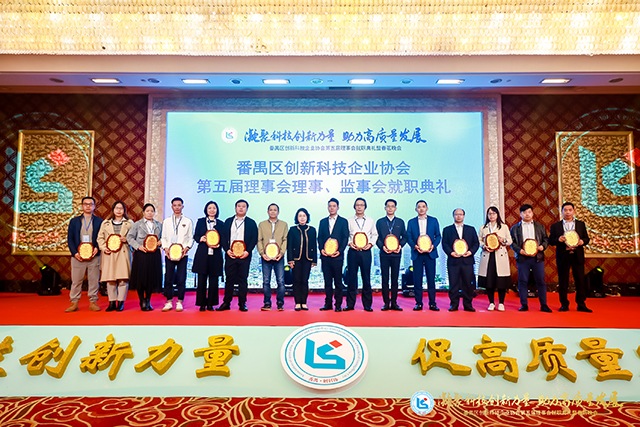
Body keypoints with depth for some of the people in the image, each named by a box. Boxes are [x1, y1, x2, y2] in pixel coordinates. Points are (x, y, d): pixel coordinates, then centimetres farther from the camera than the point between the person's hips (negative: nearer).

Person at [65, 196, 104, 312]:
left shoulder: (99, 221, 9)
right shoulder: (74, 221, 11)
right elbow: (70, 239, 6)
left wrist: (97, 248, -12)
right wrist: (74, 253, -6)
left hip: (94, 256, 0)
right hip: (78, 256, 0)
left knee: (94, 280, 2)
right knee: (76, 280, 2)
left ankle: (93, 302, 11)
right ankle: (74, 303, 11)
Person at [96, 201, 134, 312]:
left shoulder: (129, 223, 10)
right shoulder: (105, 223, 15)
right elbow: (100, 238, 14)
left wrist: (126, 240, -10)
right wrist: (103, 247, -2)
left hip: (123, 253, -2)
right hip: (109, 254, 2)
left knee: (123, 278, -5)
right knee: (110, 279, 2)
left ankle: (121, 302, 4)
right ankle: (112, 302, 11)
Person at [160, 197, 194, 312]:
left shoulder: (188, 221, 9)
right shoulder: (166, 221, 14)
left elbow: (191, 238, 7)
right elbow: (163, 237, 12)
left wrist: (186, 248, -9)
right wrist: (165, 248, -4)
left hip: (182, 254, -1)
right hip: (169, 254, 1)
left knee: (181, 279, -2)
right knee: (168, 279, 1)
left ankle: (180, 302, 7)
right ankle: (169, 302, 10)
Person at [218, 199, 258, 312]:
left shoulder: (251, 223, 6)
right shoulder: (228, 221, 12)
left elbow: (254, 239, 1)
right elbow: (223, 237, 8)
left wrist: (247, 251, -11)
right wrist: (227, 250, -6)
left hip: (244, 255, -1)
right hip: (230, 255, 2)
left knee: (243, 280, 2)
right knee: (229, 279, 4)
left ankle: (242, 304, 10)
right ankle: (226, 303, 12)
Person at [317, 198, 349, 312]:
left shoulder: (343, 221, 5)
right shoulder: (323, 221, 15)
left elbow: (345, 238, 0)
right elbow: (320, 237, 12)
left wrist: (339, 251, -12)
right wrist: (321, 249, -4)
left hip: (337, 256, -3)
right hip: (325, 256, 3)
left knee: (338, 281, 0)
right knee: (327, 281, 6)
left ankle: (338, 305, 7)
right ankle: (328, 304, 13)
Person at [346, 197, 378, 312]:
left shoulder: (370, 221, 12)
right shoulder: (349, 221, 8)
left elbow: (375, 234, 14)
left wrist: (370, 244, -2)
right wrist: (349, 243, -8)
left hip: (366, 252, 1)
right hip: (353, 251, -1)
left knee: (366, 278, 1)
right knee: (352, 277, 0)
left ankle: (367, 304, 8)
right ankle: (350, 304, 8)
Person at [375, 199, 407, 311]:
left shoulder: (400, 222, 12)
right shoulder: (380, 222, 9)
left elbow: (404, 236, 11)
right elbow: (377, 237, 6)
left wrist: (400, 245, -7)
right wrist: (382, 246, -11)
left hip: (396, 253, 1)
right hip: (384, 253, 0)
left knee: (395, 279, 2)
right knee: (385, 279, 0)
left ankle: (394, 303, 9)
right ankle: (386, 303, 6)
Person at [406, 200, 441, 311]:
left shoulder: (433, 220, 10)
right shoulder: (411, 222, 10)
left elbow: (438, 236, 8)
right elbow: (408, 237, 6)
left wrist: (433, 245, -9)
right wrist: (415, 246, -11)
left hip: (430, 253, 0)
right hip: (417, 254, 0)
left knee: (431, 278, 0)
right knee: (417, 279, 0)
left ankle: (432, 303, 8)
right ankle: (418, 303, 8)